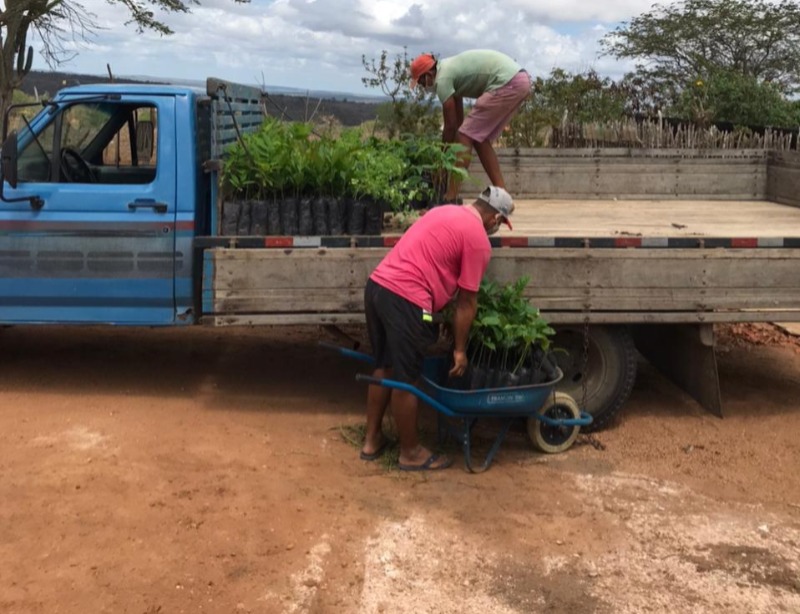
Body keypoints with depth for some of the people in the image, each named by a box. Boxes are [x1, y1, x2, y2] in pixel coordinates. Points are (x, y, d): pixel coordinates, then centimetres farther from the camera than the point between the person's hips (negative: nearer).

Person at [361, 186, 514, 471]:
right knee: (405, 379, 5)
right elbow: (466, 302, -2)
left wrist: (440, 313, 31)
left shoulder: (446, 212, 21)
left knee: (384, 366, 21)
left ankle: (372, 439, 32)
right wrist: (460, 349, 7)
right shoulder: (479, 240, -4)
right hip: (405, 299, -9)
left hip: (377, 285, 9)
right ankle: (411, 453, 20)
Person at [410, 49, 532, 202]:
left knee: (466, 136, -6)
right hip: (521, 81, 10)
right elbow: (458, 119, 26)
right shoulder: (449, 68, 22)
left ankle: (450, 198, -10)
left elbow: (451, 125, -3)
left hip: (507, 83, -10)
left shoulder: (442, 79, -6)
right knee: (480, 139, 15)